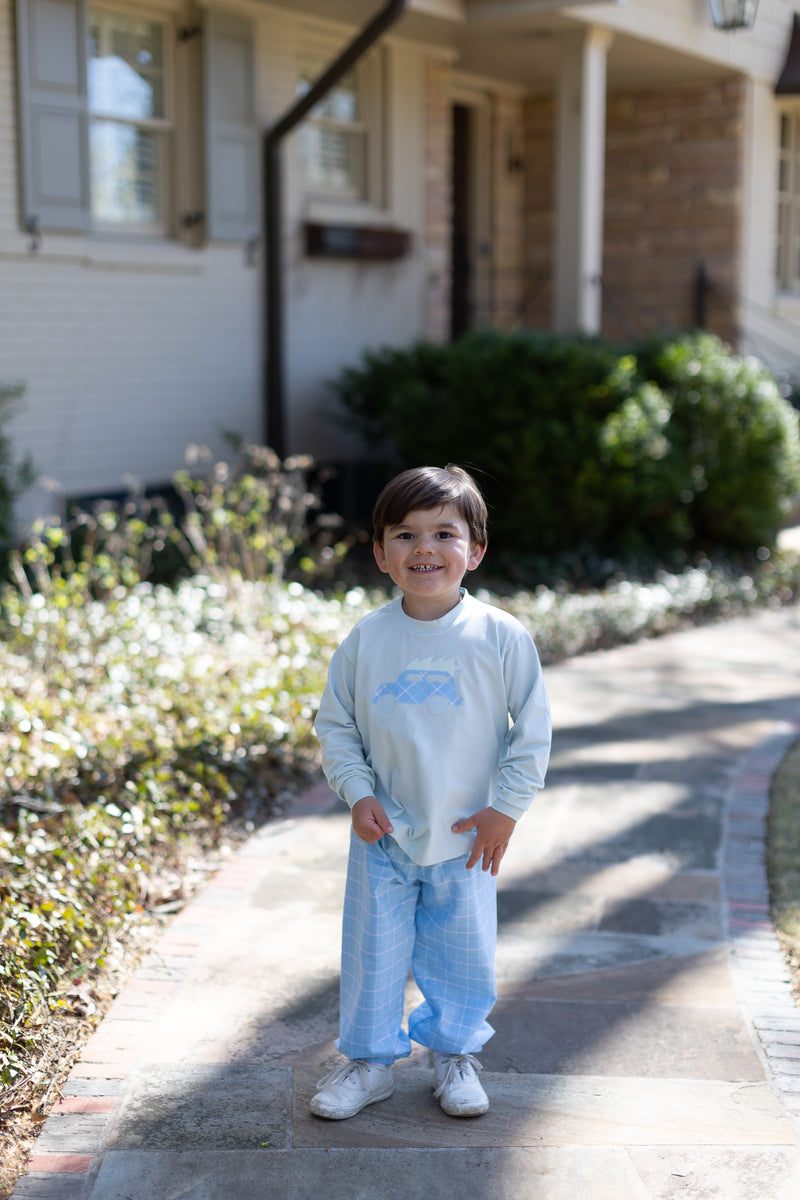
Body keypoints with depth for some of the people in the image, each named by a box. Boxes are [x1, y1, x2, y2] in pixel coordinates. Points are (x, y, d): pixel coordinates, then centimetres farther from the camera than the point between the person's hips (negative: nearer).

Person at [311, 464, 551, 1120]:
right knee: (373, 951, 10)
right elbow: (335, 724, 4)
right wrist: (357, 793, -7)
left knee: (465, 956, 12)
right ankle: (370, 1060, 28)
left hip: (466, 838, -1)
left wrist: (506, 807, -6)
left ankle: (456, 1054, 34)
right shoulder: (366, 640, -6)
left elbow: (533, 727, -4)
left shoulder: (501, 636, -11)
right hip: (384, 835, 1)